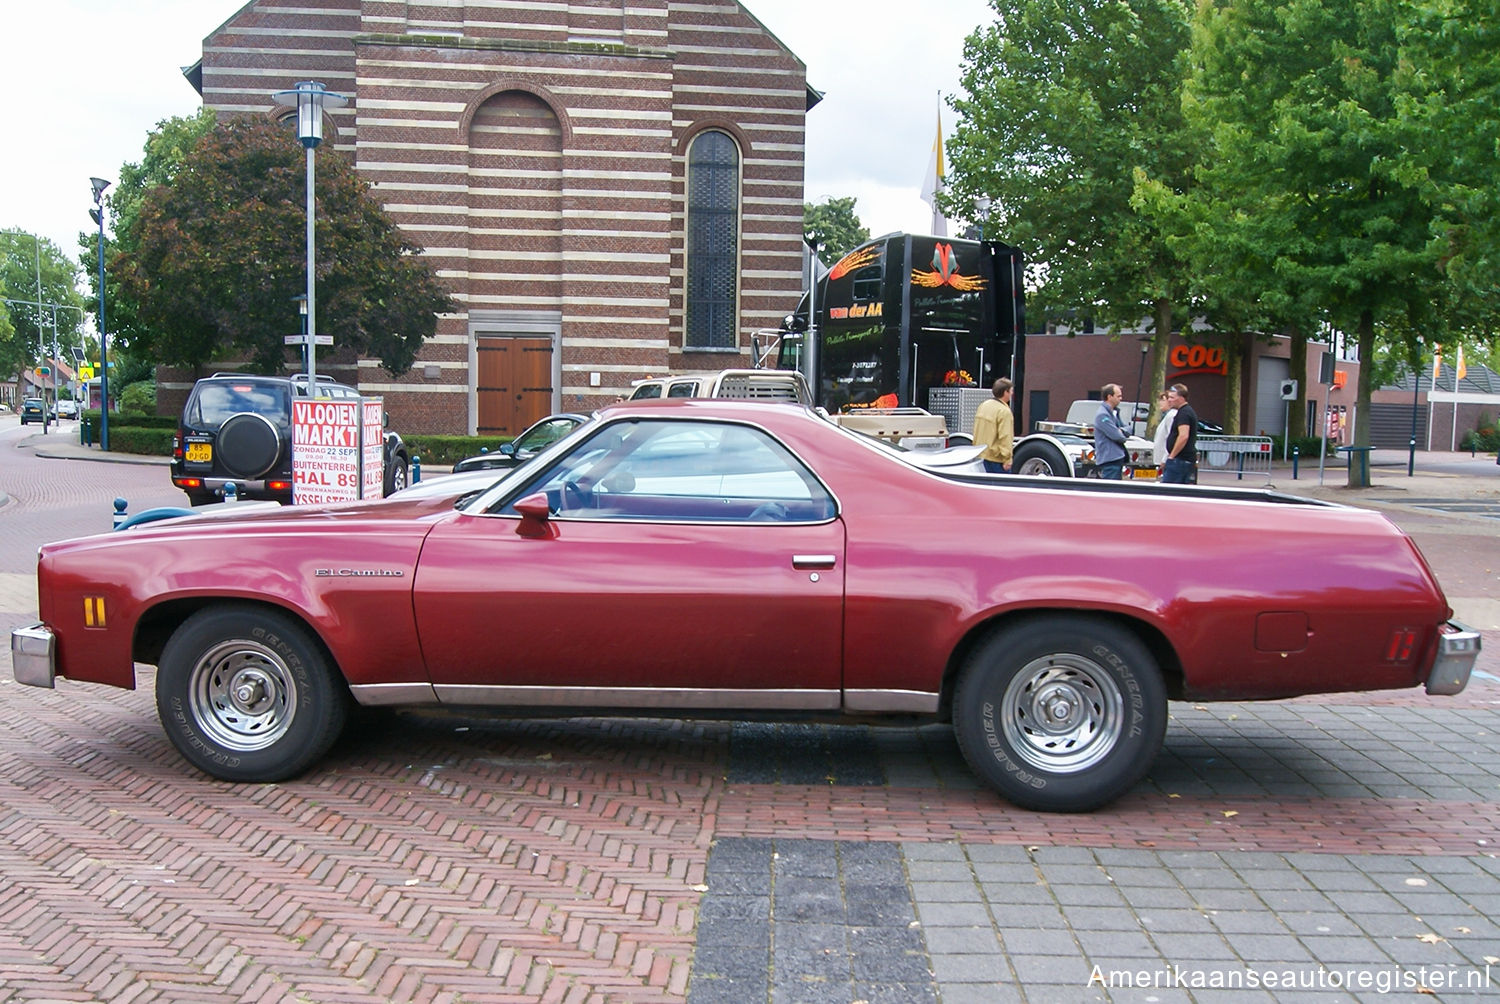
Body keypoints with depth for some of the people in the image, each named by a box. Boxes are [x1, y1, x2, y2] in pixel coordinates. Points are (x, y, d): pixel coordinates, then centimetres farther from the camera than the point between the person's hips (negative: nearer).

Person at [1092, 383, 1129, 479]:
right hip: (1109, 459, -10)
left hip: (1116, 457, 10)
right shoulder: (1102, 415, -15)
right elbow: (1116, 435, -21)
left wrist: (1121, 430, -3)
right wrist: (1123, 437, 2)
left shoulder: (1114, 413, 18)